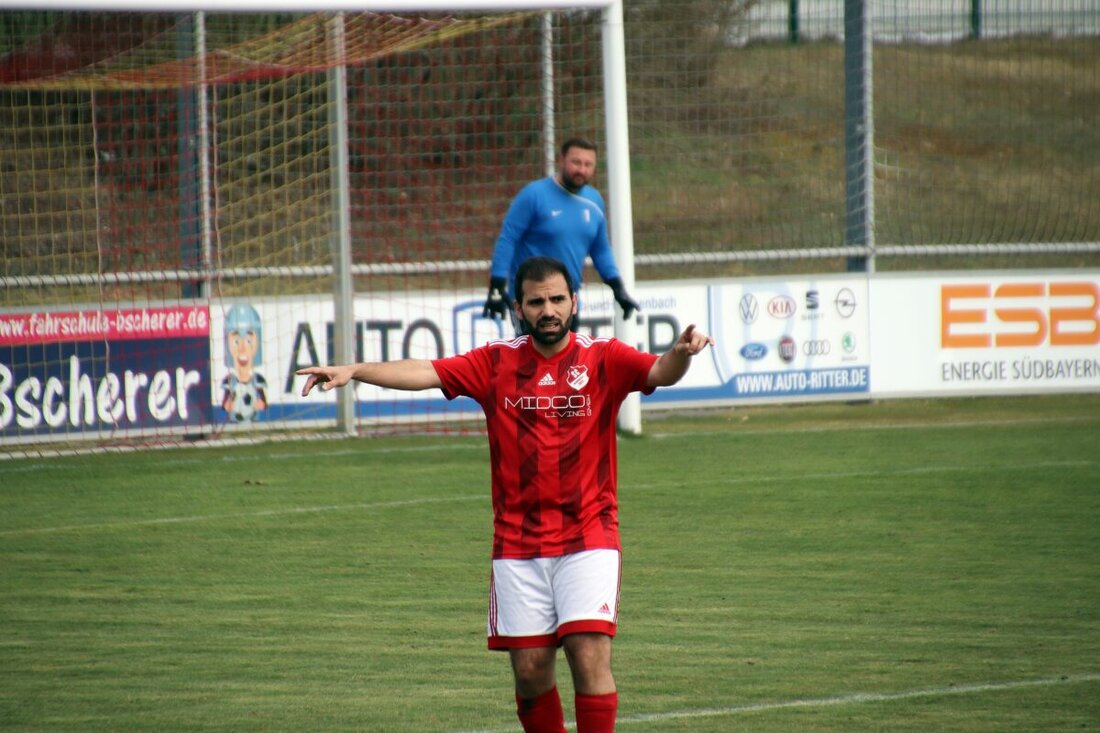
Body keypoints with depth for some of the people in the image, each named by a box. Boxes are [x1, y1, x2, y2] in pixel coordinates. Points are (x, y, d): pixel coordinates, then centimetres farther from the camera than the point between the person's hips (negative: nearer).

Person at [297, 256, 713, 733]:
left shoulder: (603, 360, -2)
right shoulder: (497, 363, 4)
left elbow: (659, 372, -18)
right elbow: (424, 372, -4)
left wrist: (682, 354, -41)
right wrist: (353, 371, -17)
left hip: (587, 538, -2)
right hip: (518, 545, 2)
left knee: (590, 658, -13)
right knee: (529, 670, 4)